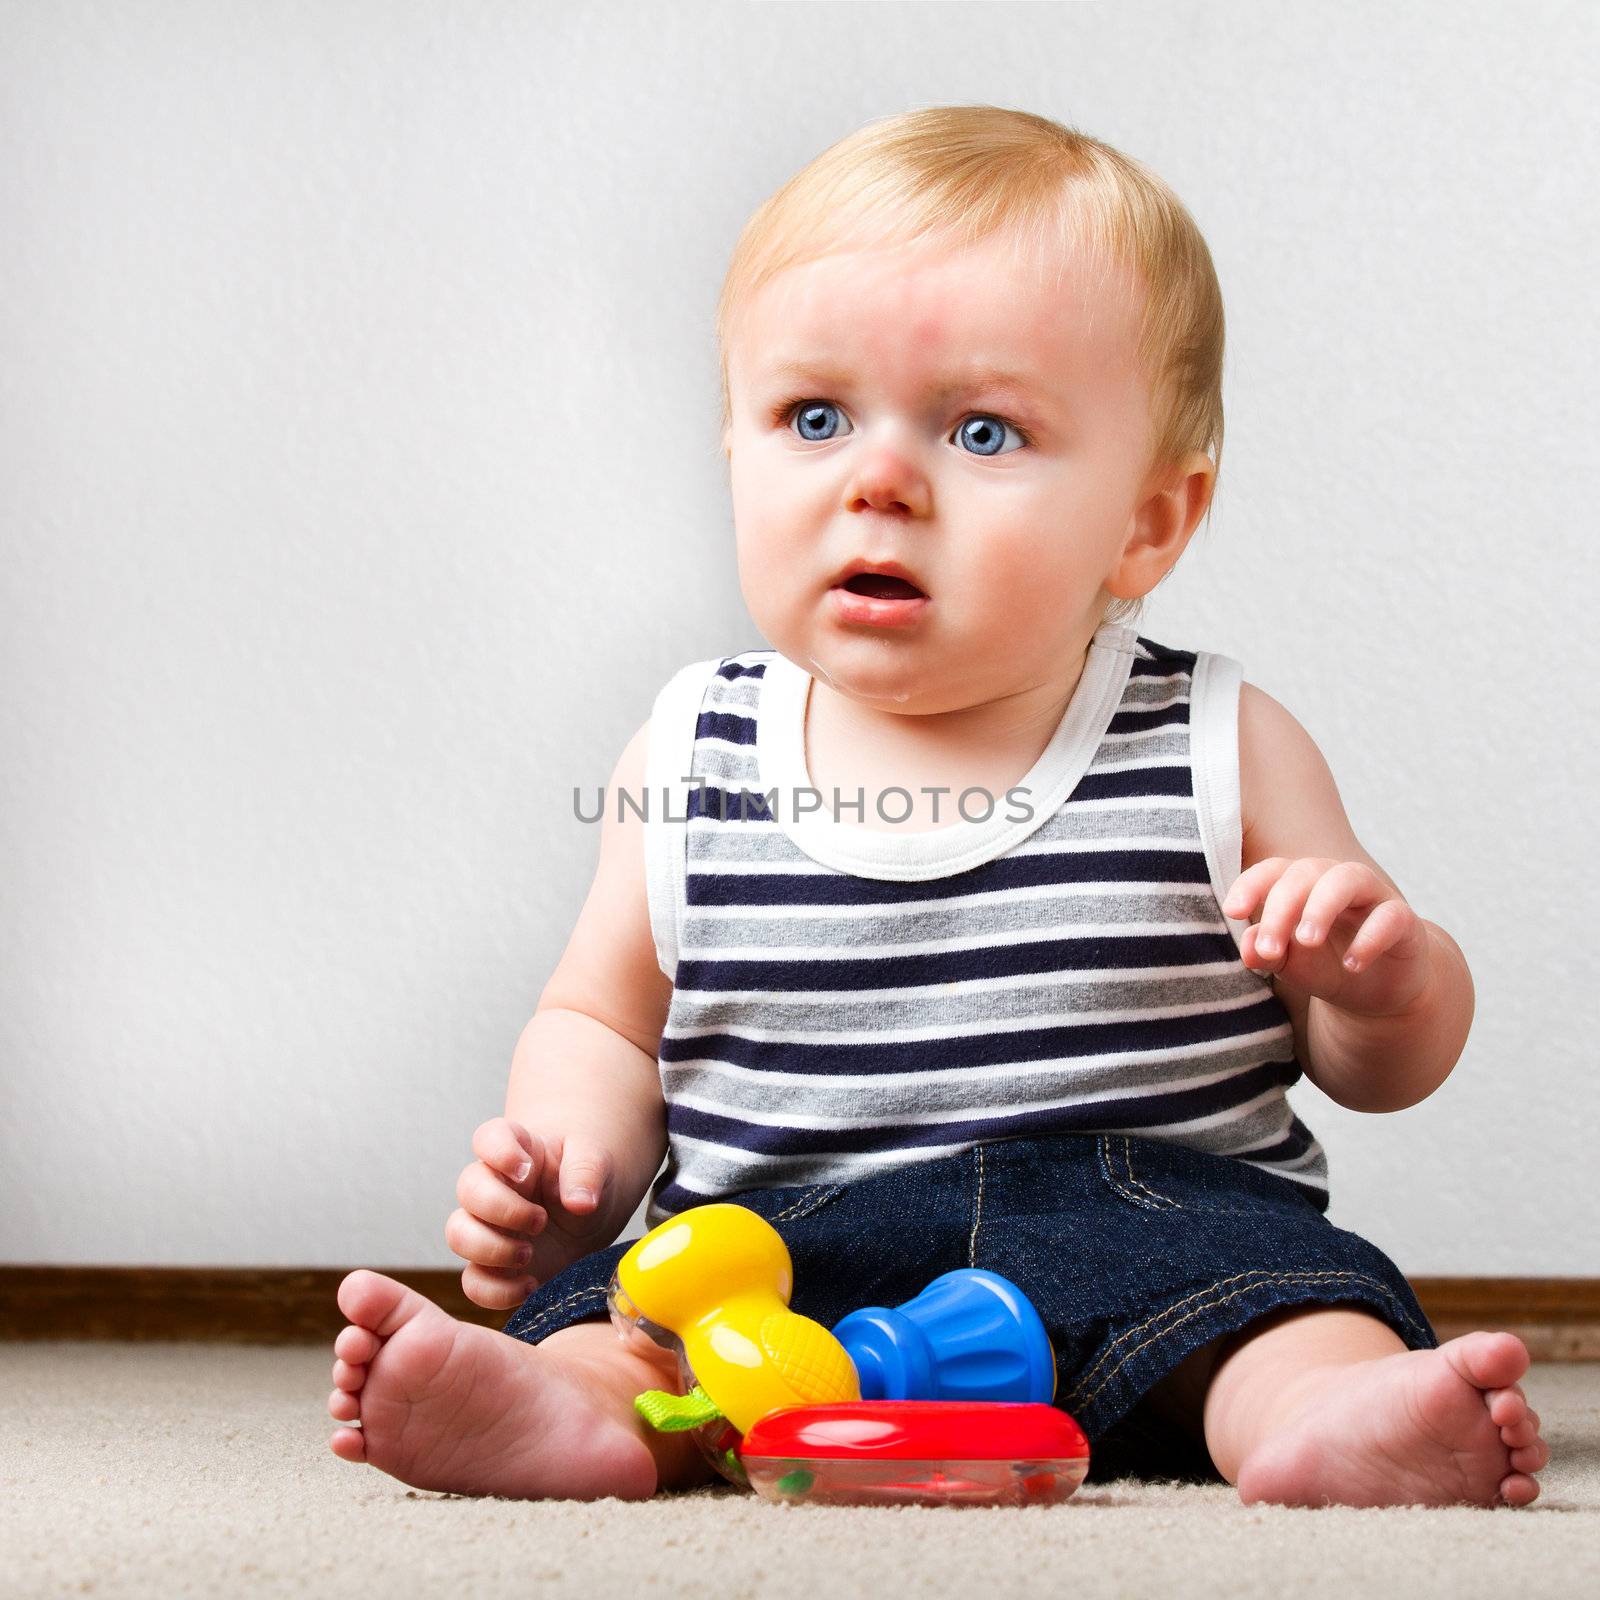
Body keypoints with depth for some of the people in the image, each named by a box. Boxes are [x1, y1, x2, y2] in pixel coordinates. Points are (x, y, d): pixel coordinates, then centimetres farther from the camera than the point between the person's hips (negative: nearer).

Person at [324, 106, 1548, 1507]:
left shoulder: (1221, 751, 1)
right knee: (607, 1316, -25)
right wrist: (566, 1154, -4)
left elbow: (1381, 1065, 8)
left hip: (1152, 1213, -1)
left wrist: (1386, 980, -15)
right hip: (774, 1236, 2)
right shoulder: (691, 759, 6)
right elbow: (603, 1023, 18)